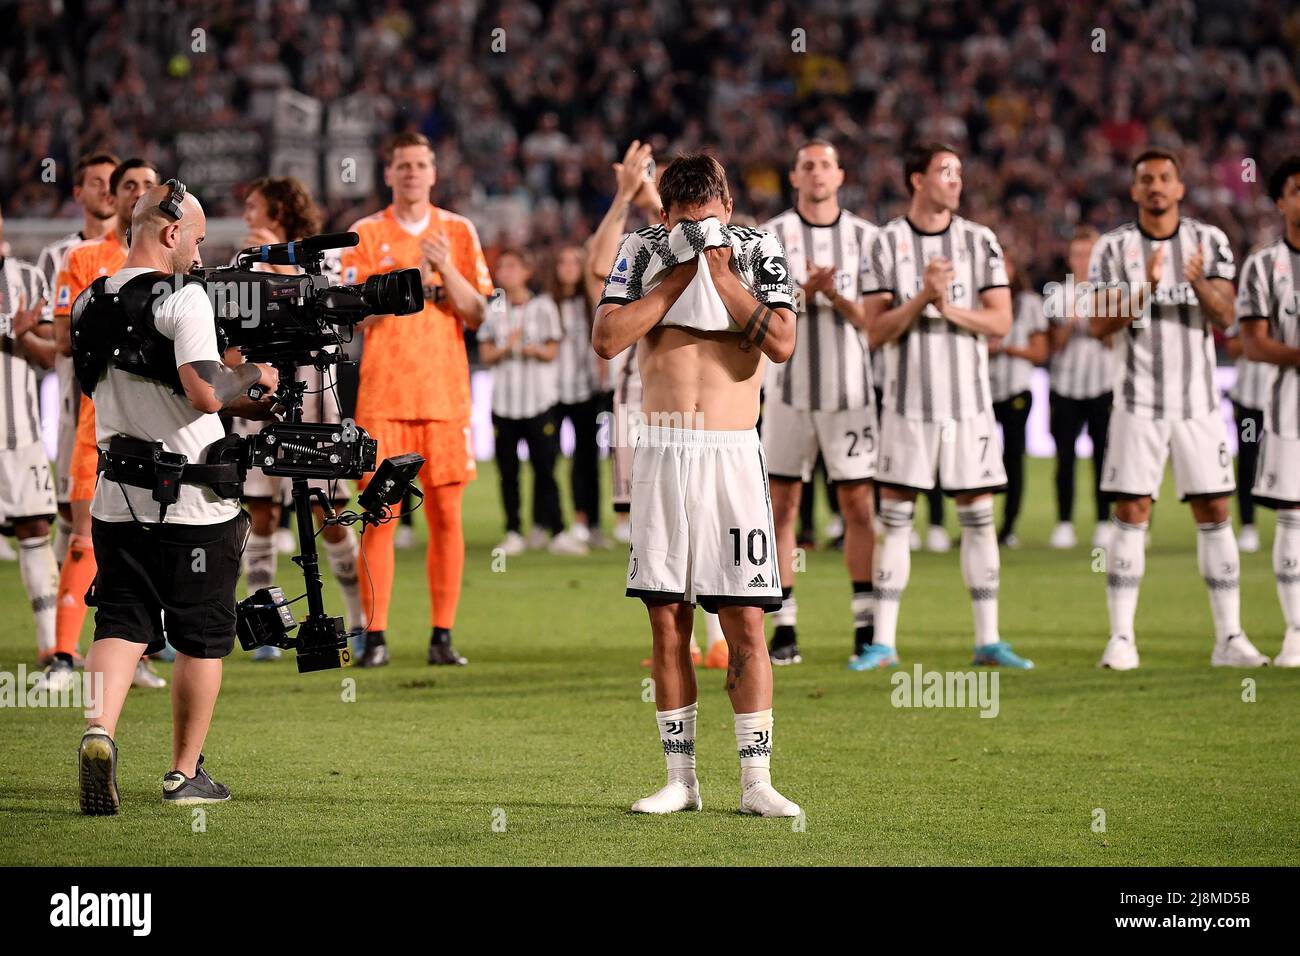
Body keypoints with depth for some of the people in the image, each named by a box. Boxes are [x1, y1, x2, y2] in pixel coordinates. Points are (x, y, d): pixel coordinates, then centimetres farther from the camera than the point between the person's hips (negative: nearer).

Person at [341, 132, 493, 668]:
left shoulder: (458, 232, 9)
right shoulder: (366, 236, 4)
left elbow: (476, 314, 5)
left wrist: (447, 270, -10)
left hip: (445, 394, 2)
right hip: (383, 396, -1)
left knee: (446, 514, 0)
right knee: (379, 515, -5)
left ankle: (442, 635, 5)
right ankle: (375, 636, -2)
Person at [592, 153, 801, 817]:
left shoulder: (759, 252, 4)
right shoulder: (643, 252, 6)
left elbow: (781, 344, -11)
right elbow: (606, 340, -7)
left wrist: (719, 270, -9)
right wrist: (679, 274, -7)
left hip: (732, 456, -1)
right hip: (661, 455, 1)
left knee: (745, 623, -4)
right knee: (668, 624, 4)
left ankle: (755, 780, -1)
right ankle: (680, 779, 11)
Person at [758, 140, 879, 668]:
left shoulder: (866, 238, 5)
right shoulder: (772, 237, 3)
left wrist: (835, 295, -18)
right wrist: (805, 293, -23)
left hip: (850, 390, 0)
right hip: (790, 387, 0)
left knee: (858, 505, 0)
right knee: (781, 505, 0)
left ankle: (866, 628, 4)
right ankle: (784, 630, 5)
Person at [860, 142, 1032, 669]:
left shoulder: (980, 241, 5)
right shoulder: (886, 244, 0)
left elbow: (1000, 322, 0)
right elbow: (876, 331, -5)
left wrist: (949, 308, -14)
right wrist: (922, 298, -18)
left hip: (968, 400, 2)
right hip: (908, 402, -1)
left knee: (978, 517, 2)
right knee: (895, 518, -1)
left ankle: (988, 640, 7)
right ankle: (883, 642, 2)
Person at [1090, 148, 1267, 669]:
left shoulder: (1209, 241, 5)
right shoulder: (1114, 247, 1)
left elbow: (1224, 318, -3)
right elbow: (1100, 323, -7)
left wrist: (1199, 284, -22)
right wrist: (1145, 288, -21)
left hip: (1199, 401, 2)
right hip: (1139, 402, -2)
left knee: (1215, 513, 1)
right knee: (1132, 514, -4)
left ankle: (1229, 637, 4)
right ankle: (1121, 638, -1)